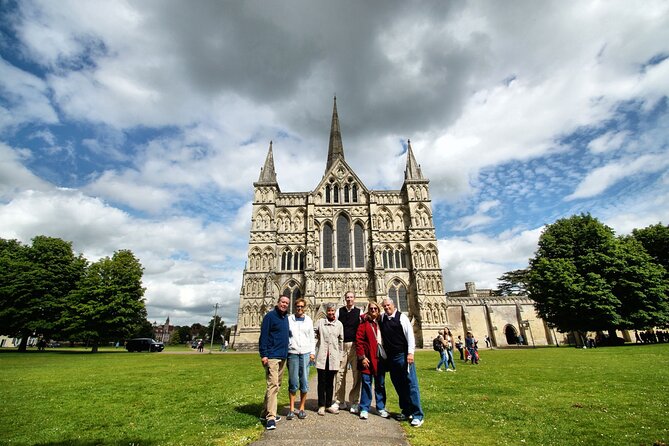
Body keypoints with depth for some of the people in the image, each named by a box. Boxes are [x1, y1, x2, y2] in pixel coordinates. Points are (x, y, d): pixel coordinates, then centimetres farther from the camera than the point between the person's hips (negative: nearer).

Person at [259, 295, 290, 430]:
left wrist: (287, 353, 17)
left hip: (283, 356, 8)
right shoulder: (270, 316, -9)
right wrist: (263, 354, -18)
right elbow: (263, 335, -13)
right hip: (272, 356, -8)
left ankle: (265, 412, 25)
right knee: (272, 385, -11)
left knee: (277, 385, 14)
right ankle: (270, 417, -6)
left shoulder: (286, 318, 13)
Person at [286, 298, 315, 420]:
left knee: (304, 381, 3)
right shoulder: (289, 319, 3)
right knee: (293, 382, 3)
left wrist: (312, 352, 3)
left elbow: (312, 338, 11)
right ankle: (291, 409, 16)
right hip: (292, 353, -1)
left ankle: (302, 408, 17)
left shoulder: (308, 320, 8)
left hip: (305, 353, 1)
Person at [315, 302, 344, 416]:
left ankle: (329, 405, 23)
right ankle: (321, 405, 16)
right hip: (321, 356, -1)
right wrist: (313, 351, -2)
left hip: (333, 357, 2)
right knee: (322, 382, 4)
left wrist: (340, 356, 10)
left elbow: (341, 341, 11)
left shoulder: (339, 324, 6)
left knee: (330, 382, 11)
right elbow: (314, 336, 4)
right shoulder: (320, 322, 1)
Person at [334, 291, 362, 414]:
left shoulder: (359, 312, 4)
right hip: (342, 345, 1)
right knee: (340, 373, 4)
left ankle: (354, 403, 14)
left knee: (356, 374, 1)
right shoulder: (339, 311, 8)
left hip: (355, 345, -1)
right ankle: (340, 401, 19)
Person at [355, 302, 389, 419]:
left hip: (380, 358, 5)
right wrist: (362, 357, -14)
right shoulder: (364, 323, -5)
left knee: (380, 384, 13)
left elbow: (385, 339, 14)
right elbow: (359, 341, -10)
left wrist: (386, 356, 9)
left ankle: (381, 408, 26)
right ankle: (364, 409, 16)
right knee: (366, 383, 3)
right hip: (368, 359, -5)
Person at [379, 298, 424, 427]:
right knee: (398, 385, 13)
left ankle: (417, 415, 5)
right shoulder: (382, 318, 8)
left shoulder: (401, 317, -6)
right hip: (391, 357, 6)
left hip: (403, 355, -5)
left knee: (411, 384, -3)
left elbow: (410, 334, -11)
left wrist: (410, 353, -16)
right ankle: (406, 411, 26)